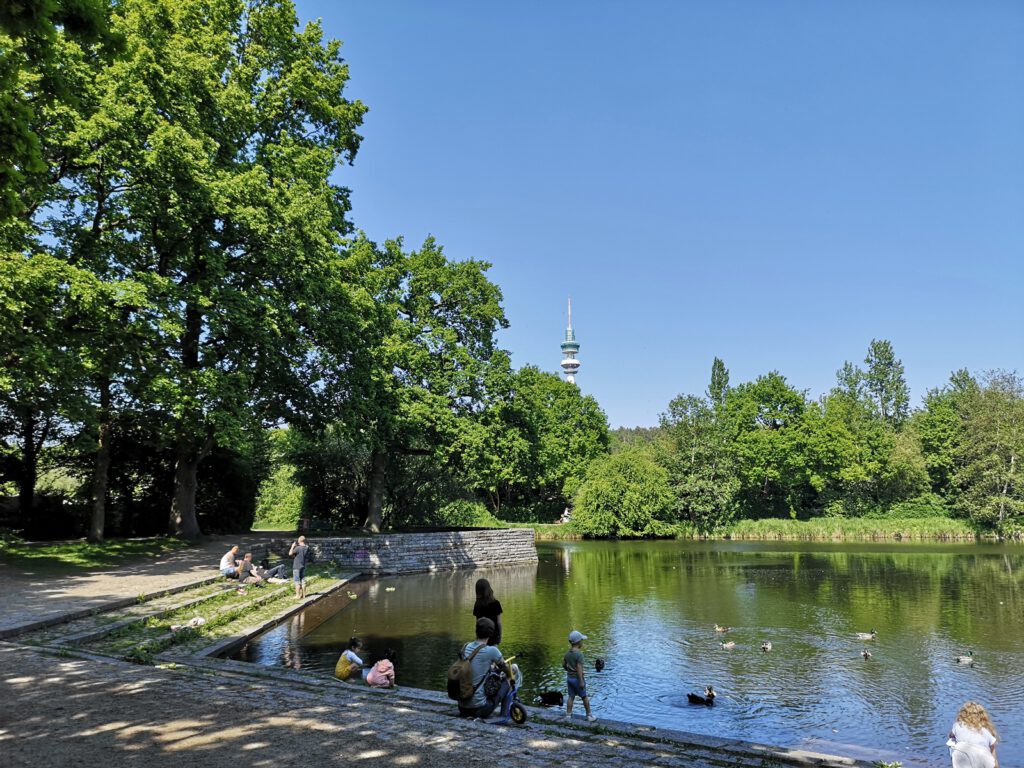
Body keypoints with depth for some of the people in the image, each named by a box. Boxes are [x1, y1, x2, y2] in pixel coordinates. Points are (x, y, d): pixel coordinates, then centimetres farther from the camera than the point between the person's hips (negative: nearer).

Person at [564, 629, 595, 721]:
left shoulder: (567, 653, 2)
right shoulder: (579, 654, -21)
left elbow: (563, 665, 11)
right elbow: (579, 668, -23)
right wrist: (581, 681, -20)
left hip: (569, 677, 6)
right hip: (577, 678, -6)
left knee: (571, 697, 14)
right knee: (585, 697, 8)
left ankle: (568, 715, 15)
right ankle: (589, 715, 17)